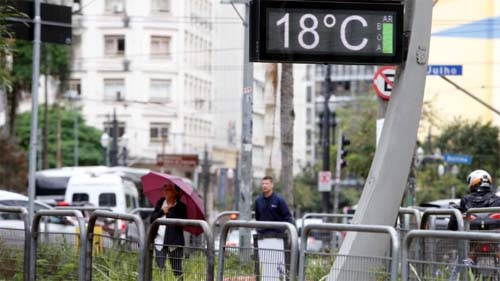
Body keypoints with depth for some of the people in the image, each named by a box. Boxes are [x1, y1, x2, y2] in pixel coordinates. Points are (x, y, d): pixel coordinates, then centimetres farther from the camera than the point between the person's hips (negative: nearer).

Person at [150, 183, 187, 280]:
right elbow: (152, 219, 8)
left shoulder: (180, 206, 0)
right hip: (160, 241, 3)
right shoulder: (160, 203, 12)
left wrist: (169, 212, -10)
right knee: (159, 268, -1)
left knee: (176, 269, -3)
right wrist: (162, 212, -7)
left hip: (174, 242, -3)